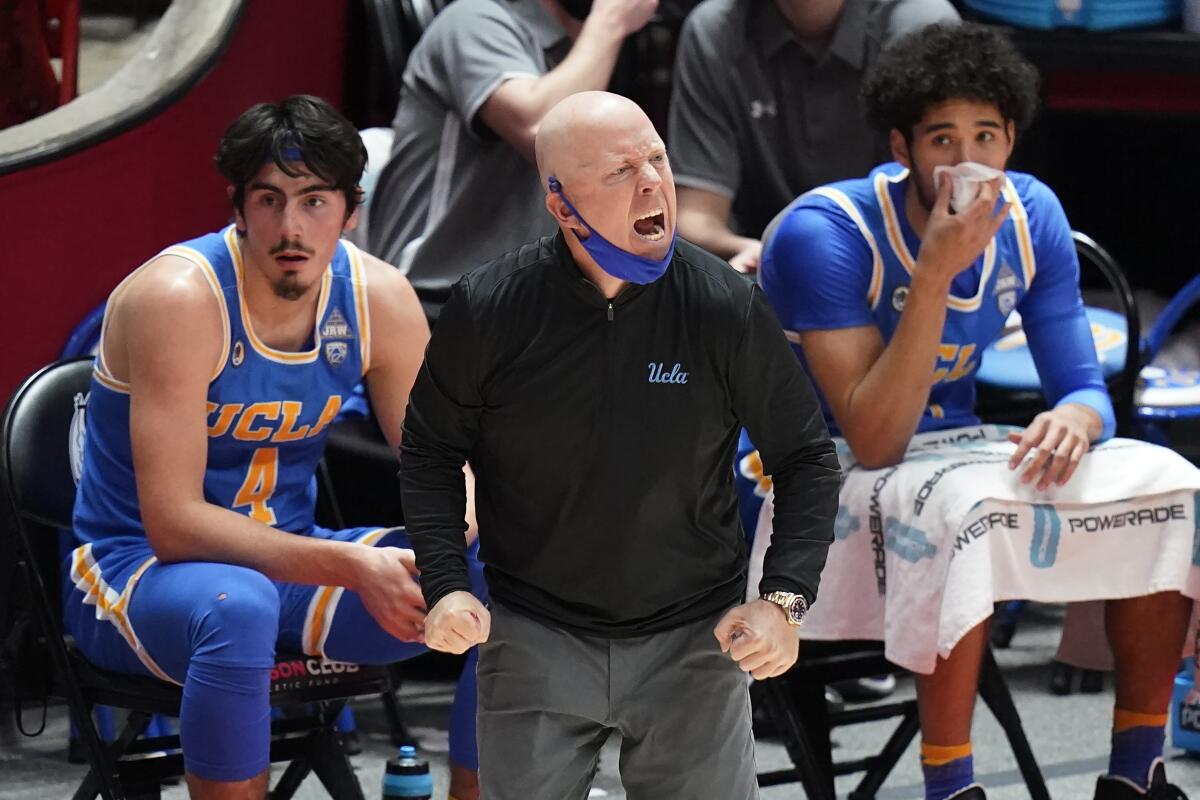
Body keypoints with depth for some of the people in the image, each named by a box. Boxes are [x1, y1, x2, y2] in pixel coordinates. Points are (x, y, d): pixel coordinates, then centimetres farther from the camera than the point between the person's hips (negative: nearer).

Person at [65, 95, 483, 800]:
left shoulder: (378, 297, -5)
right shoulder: (177, 299, -22)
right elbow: (174, 524, -27)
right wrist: (353, 567, -35)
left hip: (290, 559, 6)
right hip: (136, 567, -6)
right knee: (239, 608, -40)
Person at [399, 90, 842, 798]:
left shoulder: (727, 306, -9)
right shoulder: (488, 311, -9)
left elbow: (808, 457, 0)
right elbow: (431, 452, 5)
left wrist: (785, 599, -10)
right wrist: (446, 586, -7)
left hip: (694, 639, 0)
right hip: (535, 636, 0)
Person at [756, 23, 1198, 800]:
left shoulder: (1031, 216, -5)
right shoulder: (824, 233, -23)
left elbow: (1084, 385, 0)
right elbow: (874, 443, -26)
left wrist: (1076, 420, -26)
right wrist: (936, 273, -34)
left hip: (952, 450, 6)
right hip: (830, 475, -6)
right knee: (966, 503, -37)